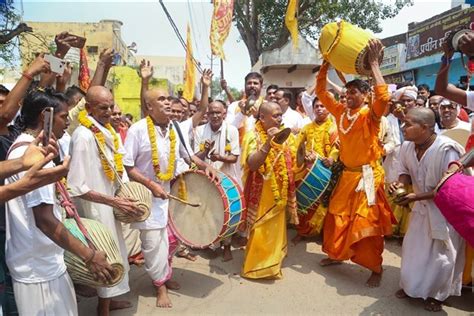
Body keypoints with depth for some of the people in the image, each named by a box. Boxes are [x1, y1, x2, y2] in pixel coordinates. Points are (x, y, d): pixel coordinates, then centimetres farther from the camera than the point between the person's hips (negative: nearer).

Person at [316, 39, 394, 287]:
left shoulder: (370, 115, -11)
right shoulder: (341, 112, 6)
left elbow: (384, 97, -32)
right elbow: (321, 92, 10)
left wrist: (374, 64, -25)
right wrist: (326, 63, 3)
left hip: (367, 175, -6)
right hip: (347, 174, 7)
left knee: (367, 223, -2)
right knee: (338, 217, 15)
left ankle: (376, 268, 14)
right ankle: (336, 254, 34)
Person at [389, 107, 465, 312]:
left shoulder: (447, 150, -31)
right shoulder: (407, 146, -13)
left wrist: (417, 197, -28)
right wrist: (400, 183, -19)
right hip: (422, 205, 5)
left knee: (440, 254, 7)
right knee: (413, 247, 13)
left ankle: (435, 294, 31)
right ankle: (410, 286, 35)